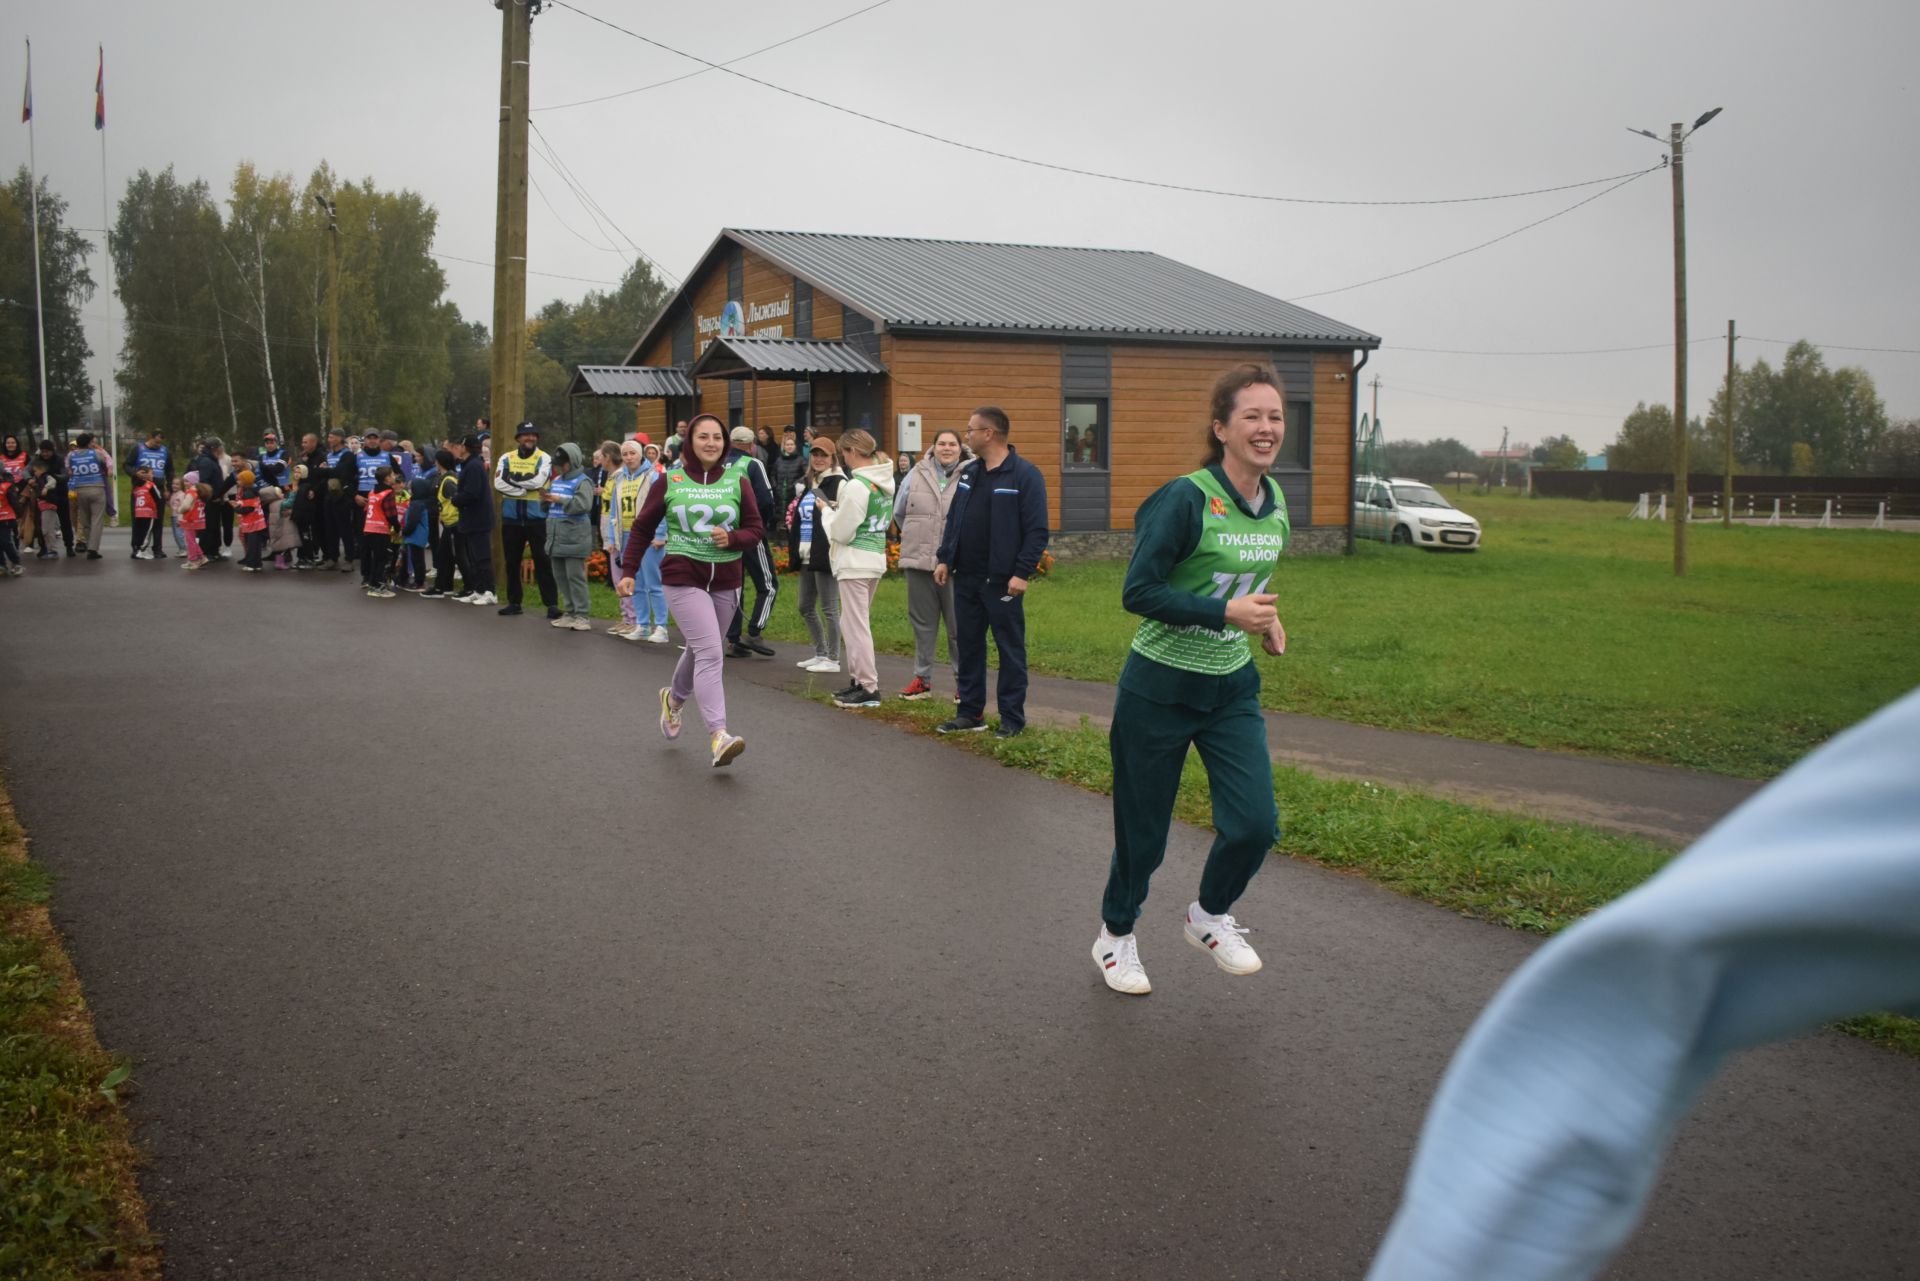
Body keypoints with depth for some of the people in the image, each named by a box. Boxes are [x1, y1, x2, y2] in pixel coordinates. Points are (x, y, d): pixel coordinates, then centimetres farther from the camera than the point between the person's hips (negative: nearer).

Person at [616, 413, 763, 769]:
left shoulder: (738, 482, 4)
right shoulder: (670, 482, 0)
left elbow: (756, 529, 5)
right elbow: (643, 527, 8)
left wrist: (732, 538, -16)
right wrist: (628, 571, 3)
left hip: (726, 581, 4)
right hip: (683, 578, -4)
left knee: (699, 650, 17)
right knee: (709, 652, -17)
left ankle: (674, 698, 49)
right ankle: (718, 734, -22)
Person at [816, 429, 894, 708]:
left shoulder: (857, 486, -18)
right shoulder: (885, 482, 10)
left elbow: (841, 532, -15)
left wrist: (827, 511, 3)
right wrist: (839, 508, 11)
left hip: (855, 561, -9)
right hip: (876, 557, 9)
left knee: (856, 625, -3)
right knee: (853, 623, 18)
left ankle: (869, 688, -2)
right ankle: (860, 679, 23)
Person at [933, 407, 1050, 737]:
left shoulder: (1025, 475, -10)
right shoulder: (968, 473, 12)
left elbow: (1037, 530, -14)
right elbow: (953, 520, 17)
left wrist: (1022, 572, -19)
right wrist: (944, 558, 8)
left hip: (1002, 582, -7)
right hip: (966, 578, 7)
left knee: (1010, 650, 2)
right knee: (968, 646, 12)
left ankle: (1012, 718, 9)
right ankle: (971, 712, 21)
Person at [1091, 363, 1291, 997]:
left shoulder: (1274, 501, 3)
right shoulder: (1186, 499, -19)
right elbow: (1139, 592, -21)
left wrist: (1263, 616, 4)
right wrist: (1226, 612, -26)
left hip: (1232, 688, 6)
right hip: (1160, 689, -6)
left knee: (1256, 824, -5)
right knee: (1143, 831, 7)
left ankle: (1210, 916, 24)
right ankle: (1116, 936, 33)